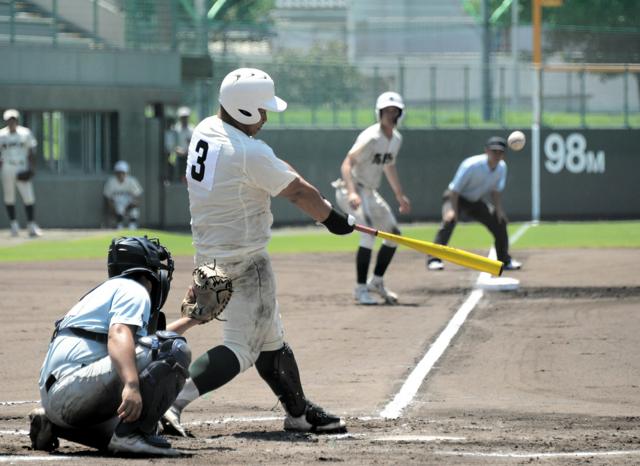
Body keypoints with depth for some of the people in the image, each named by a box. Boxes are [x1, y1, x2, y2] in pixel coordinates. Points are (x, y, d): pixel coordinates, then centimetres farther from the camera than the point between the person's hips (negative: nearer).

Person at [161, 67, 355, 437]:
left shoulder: (206, 130, 3)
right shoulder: (250, 153, -22)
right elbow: (298, 192, -10)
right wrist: (332, 217, 5)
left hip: (209, 254, 10)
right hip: (243, 261, -10)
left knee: (270, 339, 19)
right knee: (242, 348, -7)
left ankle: (299, 411, 29)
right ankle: (172, 400, -20)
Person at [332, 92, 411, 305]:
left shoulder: (396, 138, 7)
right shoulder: (371, 137, -21)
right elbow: (347, 164, -29)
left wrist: (400, 195, 28)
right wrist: (352, 193, -42)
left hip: (370, 192, 10)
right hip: (352, 190, -10)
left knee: (393, 233, 12)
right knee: (370, 233, -24)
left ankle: (377, 282, 26)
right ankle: (361, 289, -18)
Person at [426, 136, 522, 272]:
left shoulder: (502, 167, -10)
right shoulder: (472, 165, -31)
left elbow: (496, 190, 3)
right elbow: (455, 189, -28)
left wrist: (498, 209, -10)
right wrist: (453, 210, -37)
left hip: (476, 201, 7)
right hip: (456, 198, -7)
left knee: (500, 222, 2)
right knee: (449, 221, -32)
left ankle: (505, 260, 21)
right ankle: (434, 259, -31)